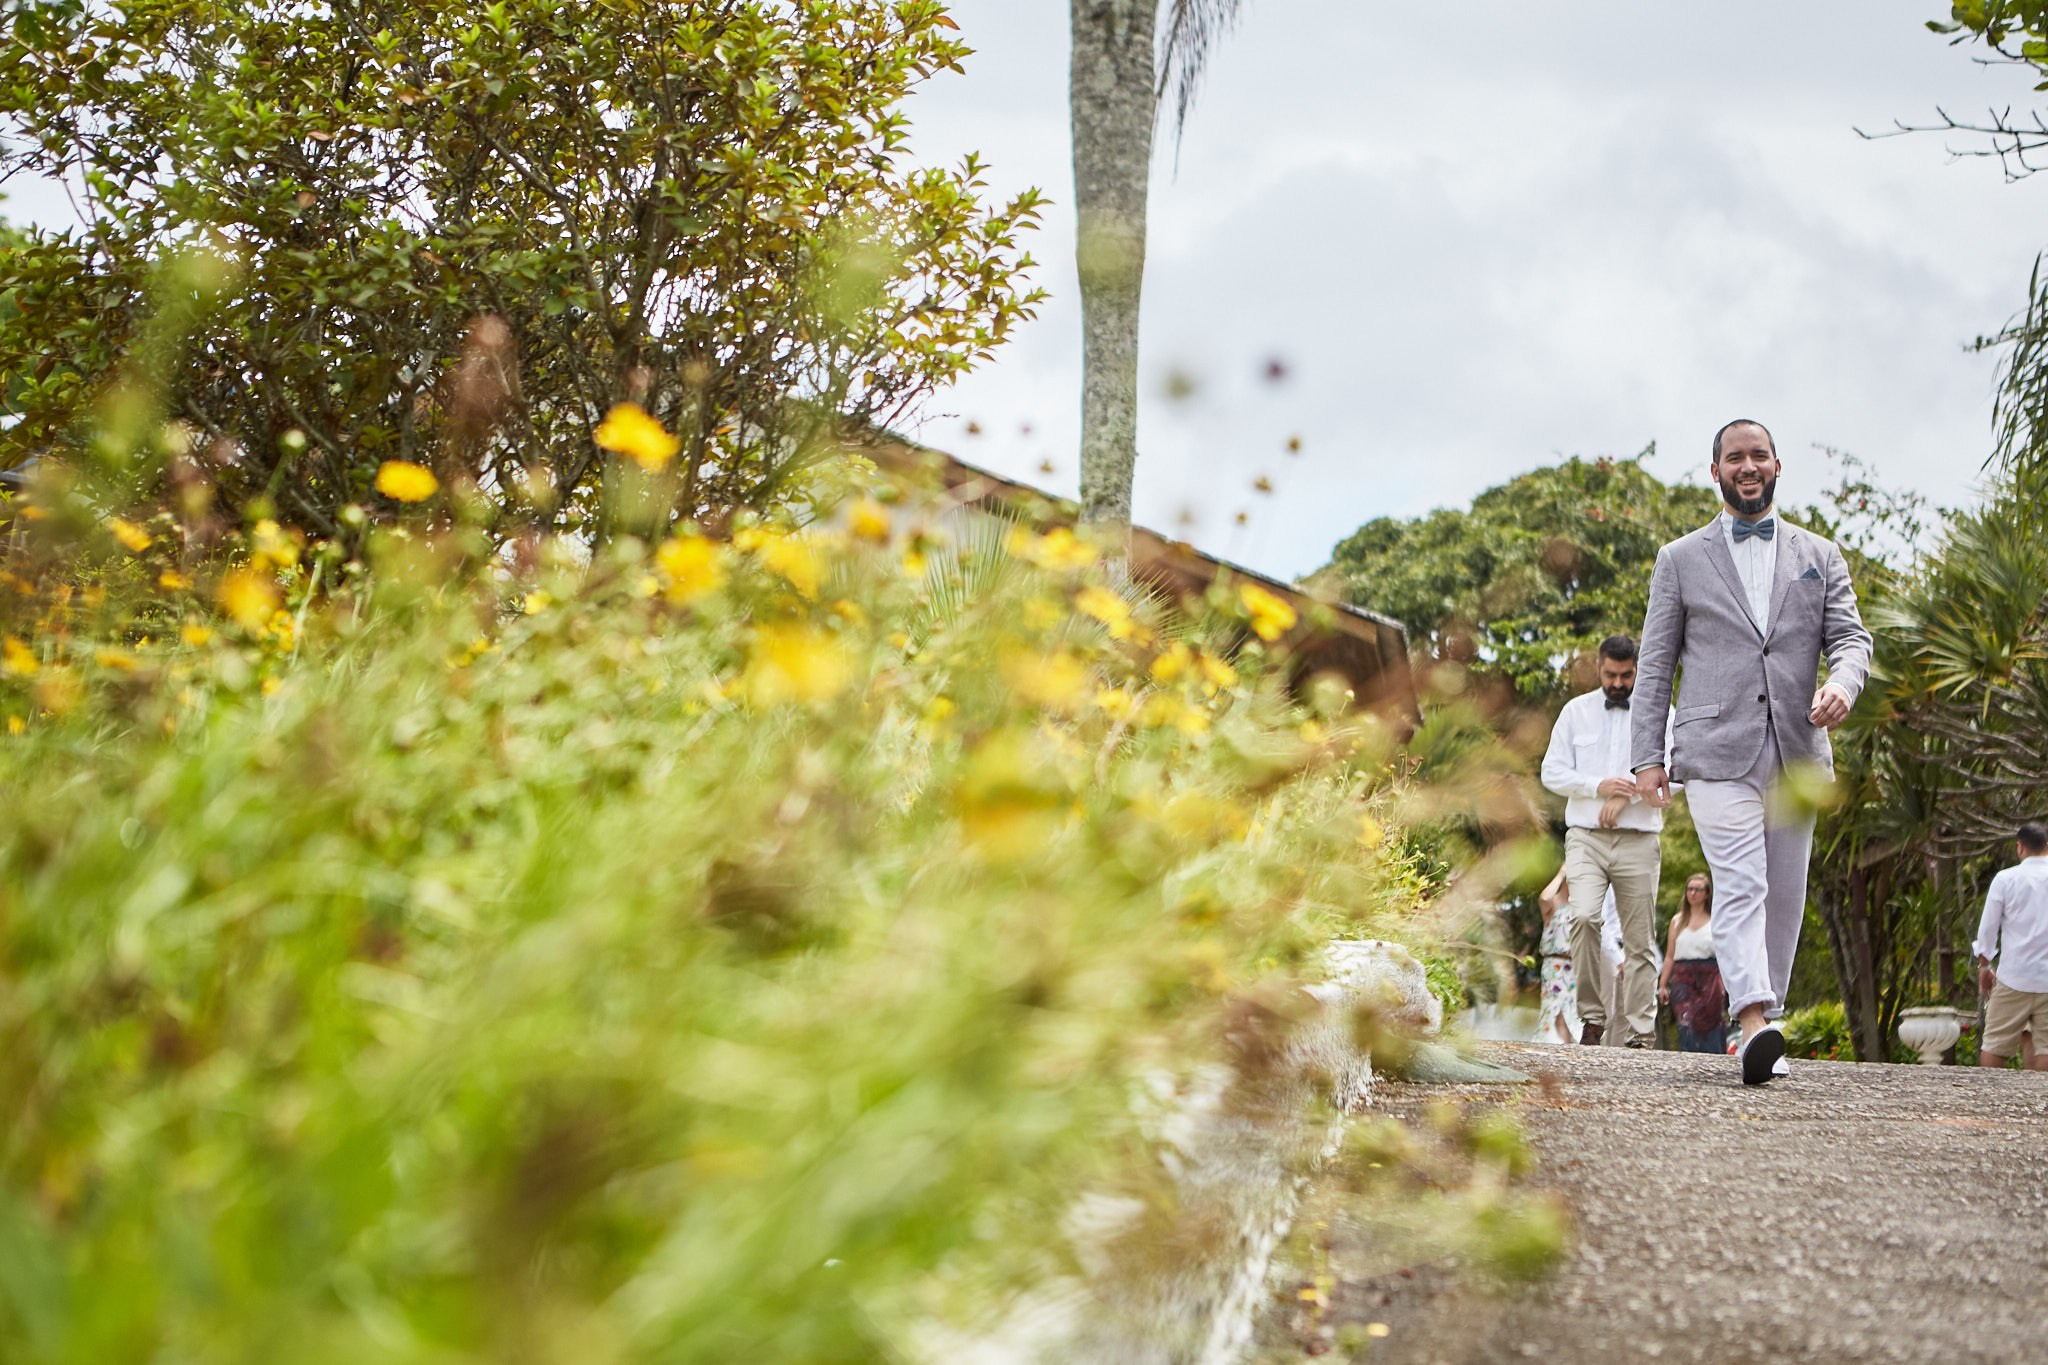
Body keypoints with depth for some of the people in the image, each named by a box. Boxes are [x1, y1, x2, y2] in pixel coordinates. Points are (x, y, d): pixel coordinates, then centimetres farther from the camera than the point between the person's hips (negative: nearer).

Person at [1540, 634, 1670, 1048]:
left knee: (1639, 941, 1)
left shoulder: (1659, 714, 8)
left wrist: (1627, 795, -12)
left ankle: (1640, 1033, 5)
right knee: (1583, 917, -23)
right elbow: (1552, 772, 7)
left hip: (1638, 840, 0)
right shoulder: (1576, 711, 11)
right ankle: (1591, 1014, -13)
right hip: (1586, 838, 0)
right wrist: (1599, 786, -9)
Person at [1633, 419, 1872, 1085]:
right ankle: (1754, 1021, -29)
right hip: (1717, 749, -3)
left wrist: (1842, 683, -17)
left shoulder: (1820, 556, 16)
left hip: (1797, 750, 3)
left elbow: (1850, 636, 7)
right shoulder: (1680, 560, 12)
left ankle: (1765, 1023, 11)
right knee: (1740, 886, -17)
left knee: (1785, 896, 4)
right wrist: (1648, 754, 1)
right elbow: (1654, 664, 10)